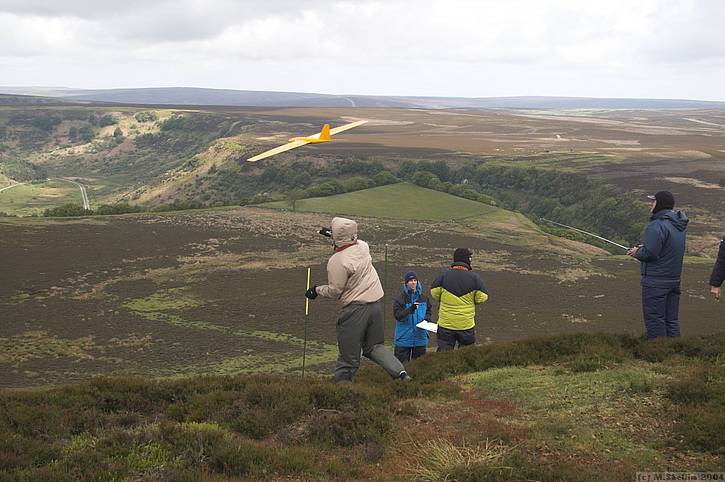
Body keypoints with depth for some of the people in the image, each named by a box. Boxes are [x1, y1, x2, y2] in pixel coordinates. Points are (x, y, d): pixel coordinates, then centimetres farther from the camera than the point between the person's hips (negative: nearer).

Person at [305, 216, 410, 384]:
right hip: (377, 302, 7)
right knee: (374, 346, 17)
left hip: (356, 308, -7)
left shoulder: (336, 261, -17)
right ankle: (400, 372, 2)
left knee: (349, 350, 4)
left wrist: (317, 290, 6)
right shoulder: (363, 246, 2)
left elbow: (334, 291, -11)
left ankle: (342, 380, 10)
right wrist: (332, 234, 35)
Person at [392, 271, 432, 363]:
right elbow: (398, 315, -14)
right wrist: (410, 309, -27)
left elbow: (428, 311, 17)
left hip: (420, 338, 3)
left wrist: (427, 317, -5)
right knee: (401, 362, -1)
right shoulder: (400, 299, -6)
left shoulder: (423, 298, 6)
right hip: (404, 338, -3)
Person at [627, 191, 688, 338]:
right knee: (671, 320, 14)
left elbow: (649, 253, -23)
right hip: (675, 279, 9)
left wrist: (637, 252, -3)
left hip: (656, 282, -9)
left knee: (655, 320, -1)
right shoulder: (680, 225, 10)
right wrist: (642, 249, 14)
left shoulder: (657, 226, -19)